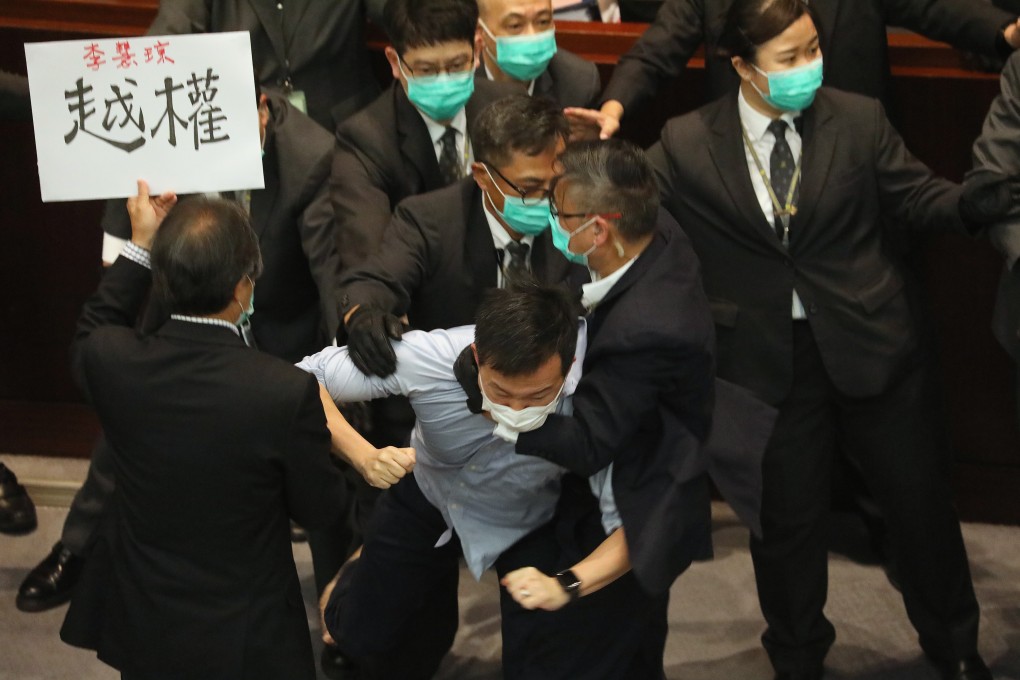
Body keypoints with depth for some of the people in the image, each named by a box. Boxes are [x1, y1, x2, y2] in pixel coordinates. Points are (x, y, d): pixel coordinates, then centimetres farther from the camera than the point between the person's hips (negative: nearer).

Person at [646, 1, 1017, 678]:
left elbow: (915, 195, -2)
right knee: (786, 516, 14)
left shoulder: (859, 120, -5)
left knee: (921, 499, 13)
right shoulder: (687, 144, -7)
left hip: (870, 344, 1)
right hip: (768, 360, 0)